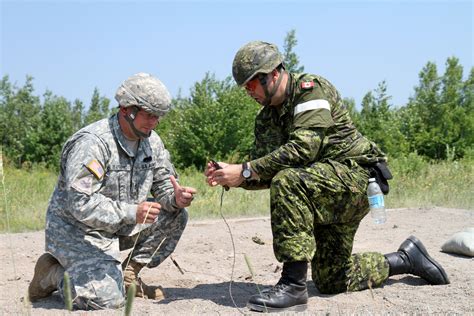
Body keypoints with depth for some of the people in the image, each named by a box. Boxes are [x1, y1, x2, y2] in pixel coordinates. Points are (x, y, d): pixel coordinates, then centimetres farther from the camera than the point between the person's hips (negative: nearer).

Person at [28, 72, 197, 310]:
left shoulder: (151, 142, 1)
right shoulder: (92, 142, -24)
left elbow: (164, 185, 6)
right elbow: (79, 202, -31)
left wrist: (175, 198, -19)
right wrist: (131, 213, -37)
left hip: (120, 227, 8)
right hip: (77, 229, -8)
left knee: (175, 216, -5)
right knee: (107, 299, -23)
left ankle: (128, 275, 4)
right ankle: (52, 274, 5)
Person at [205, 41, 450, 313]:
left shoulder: (311, 88, -16)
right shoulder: (266, 118, 9)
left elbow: (304, 147, -29)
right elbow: (266, 173, 2)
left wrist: (245, 170, -30)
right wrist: (231, 177, -17)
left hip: (355, 176, -9)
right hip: (326, 193, 9)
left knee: (288, 182, -35)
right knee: (330, 281, 13)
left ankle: (294, 285, -31)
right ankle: (406, 259, 33)